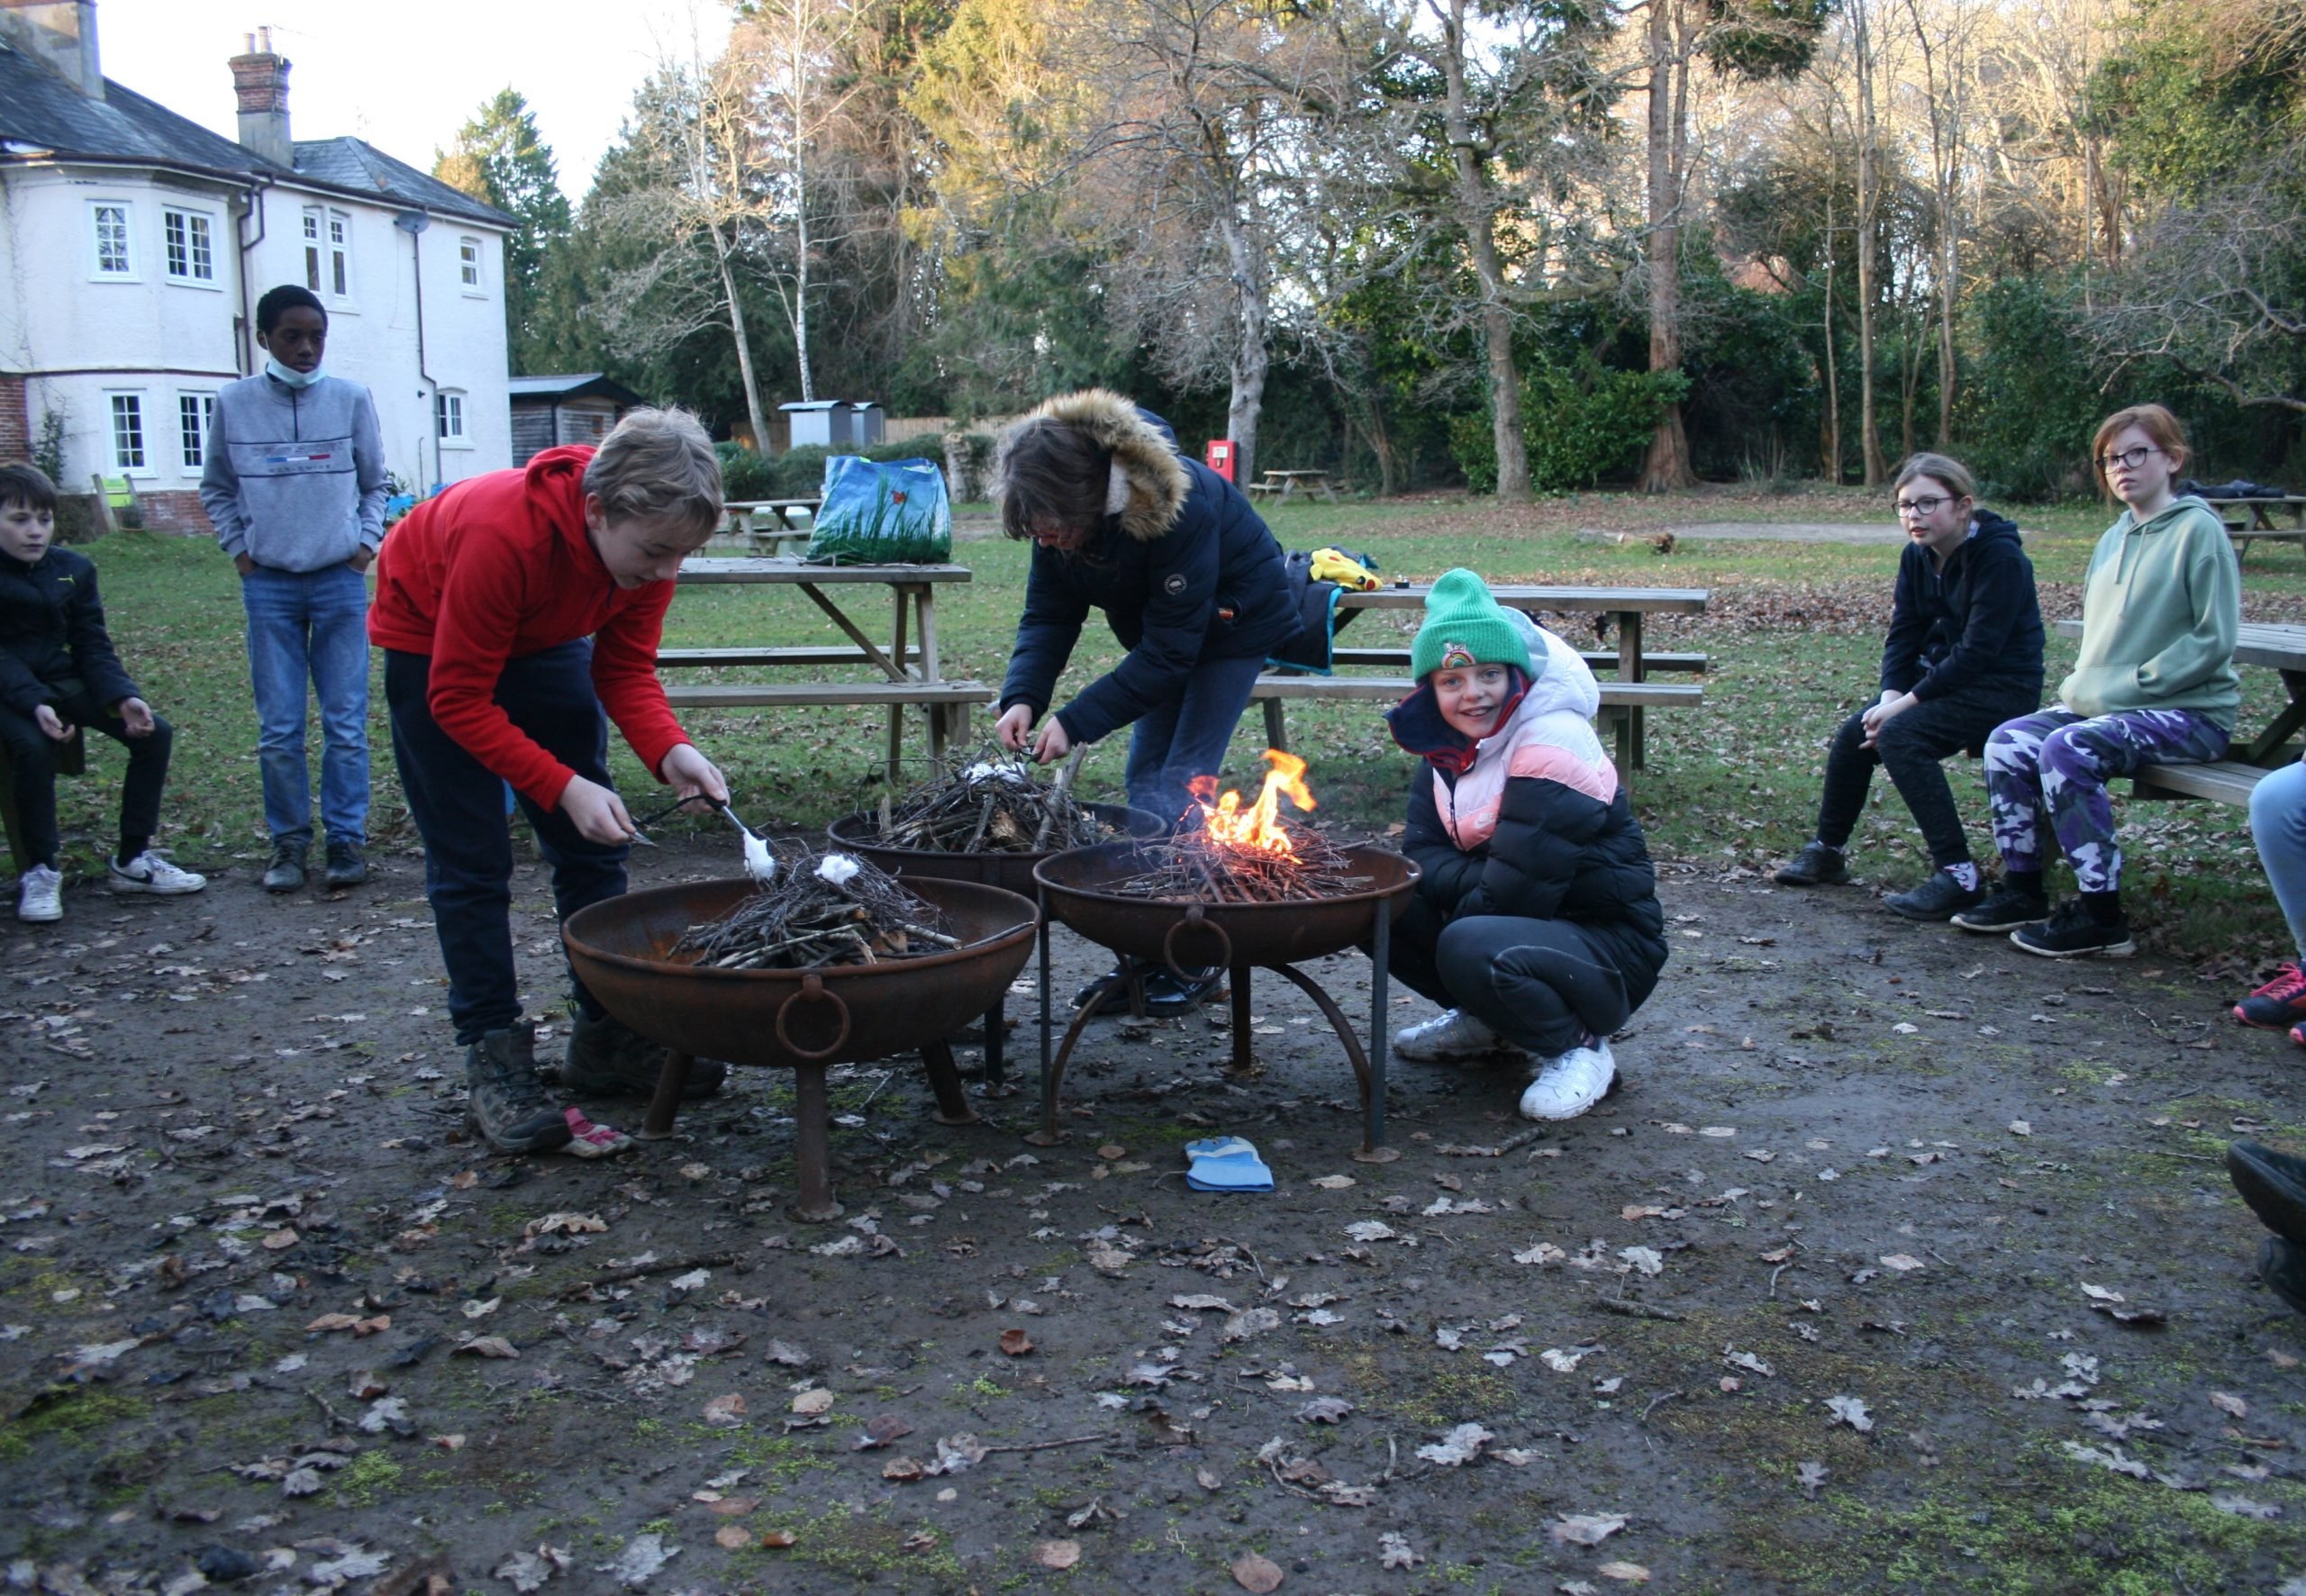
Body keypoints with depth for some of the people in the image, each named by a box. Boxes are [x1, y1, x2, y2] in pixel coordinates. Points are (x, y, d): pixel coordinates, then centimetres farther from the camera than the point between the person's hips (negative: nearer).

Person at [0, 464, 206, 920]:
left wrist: (122, 697, -13)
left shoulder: (74, 568, 4)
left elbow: (92, 645, 3)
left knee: (154, 732, -11)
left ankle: (131, 860, -2)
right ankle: (38, 871, -18)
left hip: (66, 682, 5)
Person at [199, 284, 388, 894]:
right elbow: (216, 489, 15)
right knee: (278, 729, 2)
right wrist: (239, 548, 5)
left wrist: (367, 542, 1)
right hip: (269, 586, 1)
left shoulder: (351, 399, 2)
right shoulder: (234, 402, 3)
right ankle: (289, 841, 12)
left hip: (341, 581, 0)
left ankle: (347, 838, 8)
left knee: (346, 723, 1)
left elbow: (375, 484, 13)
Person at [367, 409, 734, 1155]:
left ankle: (607, 1037, 12)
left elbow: (626, 667, -12)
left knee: (593, 845, 3)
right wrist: (563, 786, -37)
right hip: (432, 649, -6)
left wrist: (669, 750, -31)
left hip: (545, 641, 6)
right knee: (471, 863, -9)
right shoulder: (503, 535, -40)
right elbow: (459, 699, -32)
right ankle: (494, 1062, -2)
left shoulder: (647, 541, -23)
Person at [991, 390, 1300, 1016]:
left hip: (1234, 626, -7)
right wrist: (1022, 697, -30)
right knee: (1144, 780, 4)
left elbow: (1171, 649, -35)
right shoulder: (1060, 512, -17)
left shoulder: (1182, 509, -37)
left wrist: (1076, 721, -37)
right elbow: (1048, 614, -12)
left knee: (1181, 785, -13)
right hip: (1164, 630, 7)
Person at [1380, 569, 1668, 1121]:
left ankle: (1578, 1048, -8)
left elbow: (1519, 889, -26)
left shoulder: (1555, 742, -22)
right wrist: (1474, 883, -21)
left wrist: (1465, 905, -8)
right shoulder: (1449, 750, 3)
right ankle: (1485, 1023, 12)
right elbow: (1421, 852, -2)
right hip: (1527, 927, 8)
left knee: (1472, 947, -36)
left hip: (1609, 947, -8)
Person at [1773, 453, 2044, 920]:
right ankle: (1827, 850, 14)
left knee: (1901, 735, -27)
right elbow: (1902, 636, 3)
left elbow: (1978, 651, -24)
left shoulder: (2000, 558, -19)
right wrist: (1890, 697, -15)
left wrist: (1906, 704, -24)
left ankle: (1959, 876, -26)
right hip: (1941, 679, 8)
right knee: (1855, 733, -6)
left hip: (2003, 689, -8)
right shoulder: (1918, 557, 4)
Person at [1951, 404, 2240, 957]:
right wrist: (2084, 685, 3)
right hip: (2106, 703, 8)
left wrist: (2128, 685, -18)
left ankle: (2101, 916, -22)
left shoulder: (2198, 530, -9)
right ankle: (2023, 892, -1)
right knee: (2008, 742, -10)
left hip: (2191, 712, -8)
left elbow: (2214, 640, -15)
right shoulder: (2112, 541, 15)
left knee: (2067, 748, -29)